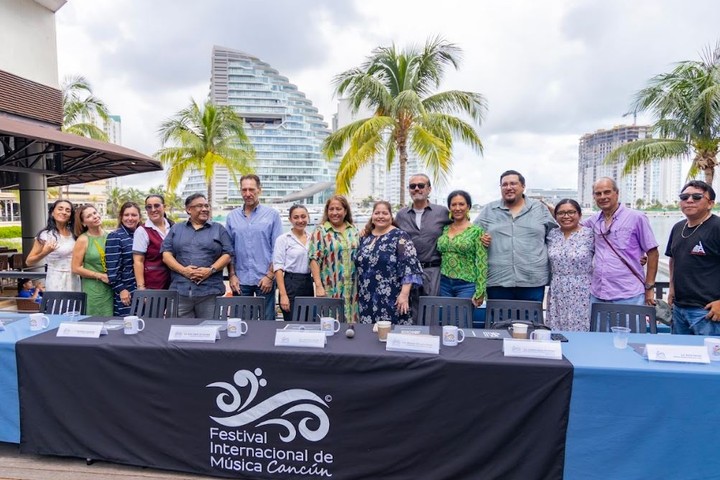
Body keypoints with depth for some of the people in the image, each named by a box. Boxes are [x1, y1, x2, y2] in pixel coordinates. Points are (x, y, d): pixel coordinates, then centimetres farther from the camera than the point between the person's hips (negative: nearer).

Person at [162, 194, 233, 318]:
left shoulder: (219, 229, 12)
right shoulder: (176, 229, 16)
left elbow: (227, 254, 5)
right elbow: (166, 254, 7)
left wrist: (211, 270, -11)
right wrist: (183, 270, -9)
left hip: (210, 292, -1)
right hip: (180, 291, 1)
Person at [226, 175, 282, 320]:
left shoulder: (272, 215, 1)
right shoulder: (232, 216, 9)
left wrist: (270, 276, -8)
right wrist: (232, 275, 2)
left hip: (264, 280, -2)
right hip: (240, 281, 3)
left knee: (267, 320, 2)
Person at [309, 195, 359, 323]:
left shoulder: (353, 230, 11)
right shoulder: (320, 231, -2)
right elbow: (314, 259, -8)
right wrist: (318, 286, -16)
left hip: (351, 289, 4)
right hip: (330, 289, -4)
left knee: (350, 319, 7)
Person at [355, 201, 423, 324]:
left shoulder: (400, 236, -7)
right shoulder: (365, 237, 11)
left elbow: (410, 265, -14)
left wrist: (404, 294, -20)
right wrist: (358, 293, 15)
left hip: (391, 299, -5)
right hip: (367, 300, 5)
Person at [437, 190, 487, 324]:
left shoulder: (477, 231, -4)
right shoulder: (444, 229, 8)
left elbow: (482, 263, -7)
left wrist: (480, 292, -11)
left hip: (467, 285, -4)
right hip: (444, 284, 4)